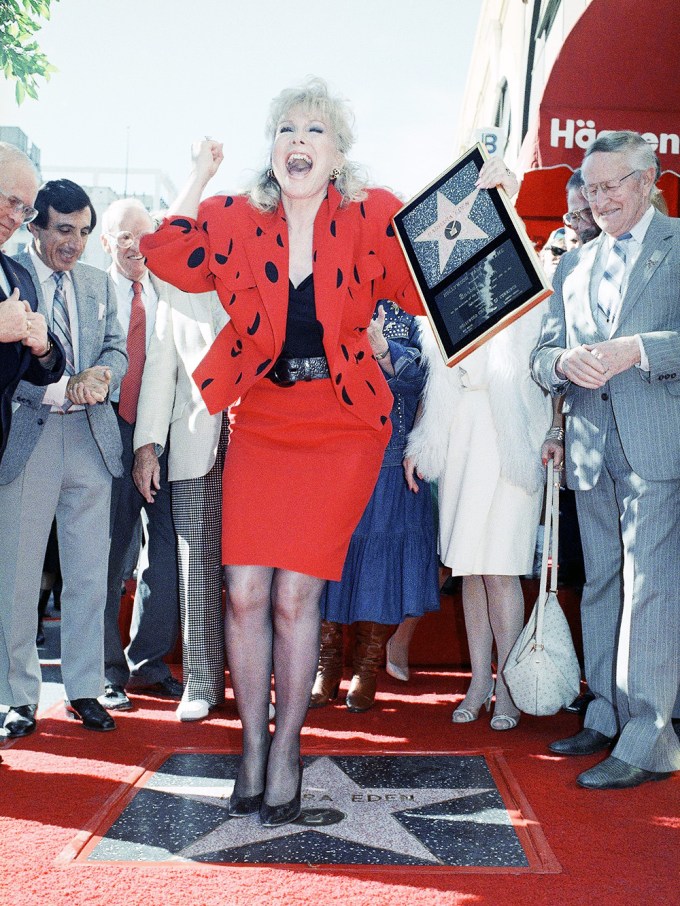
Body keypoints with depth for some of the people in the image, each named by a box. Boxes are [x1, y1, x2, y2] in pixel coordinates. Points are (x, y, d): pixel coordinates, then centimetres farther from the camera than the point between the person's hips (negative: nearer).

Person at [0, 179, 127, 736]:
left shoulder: (99, 284, 15)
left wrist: (103, 374, -12)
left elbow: (118, 348, 10)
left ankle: (85, 689, 21)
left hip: (91, 439, 5)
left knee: (90, 574, 9)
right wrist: (63, 390, -20)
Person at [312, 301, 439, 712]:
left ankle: (367, 671, 14)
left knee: (378, 562, 0)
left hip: (388, 464, -1)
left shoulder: (406, 314, 4)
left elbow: (416, 376, -10)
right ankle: (327, 667, 17)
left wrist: (382, 348, -28)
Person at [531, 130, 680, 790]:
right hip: (592, 447, 6)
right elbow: (541, 358, 13)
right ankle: (607, 717, 23)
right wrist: (565, 362, -9)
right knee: (601, 584, 12)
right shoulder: (573, 266, 19)